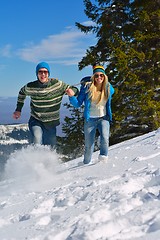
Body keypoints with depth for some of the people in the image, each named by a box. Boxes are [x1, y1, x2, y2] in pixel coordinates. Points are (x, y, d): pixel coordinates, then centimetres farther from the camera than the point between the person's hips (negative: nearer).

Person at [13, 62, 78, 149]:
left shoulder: (57, 84, -13)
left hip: (51, 123, 1)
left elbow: (75, 90, -6)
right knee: (37, 143, -28)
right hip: (35, 121, -1)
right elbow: (22, 92, 13)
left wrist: (72, 91, -31)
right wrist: (18, 109, 12)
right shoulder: (30, 87, -9)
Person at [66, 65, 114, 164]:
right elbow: (78, 104, -7)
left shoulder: (109, 88, -3)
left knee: (105, 138, -26)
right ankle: (86, 163, 26)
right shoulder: (87, 87, -10)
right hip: (90, 119, -1)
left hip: (103, 118, 1)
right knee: (89, 146, 3)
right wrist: (71, 96, -23)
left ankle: (103, 156, -3)